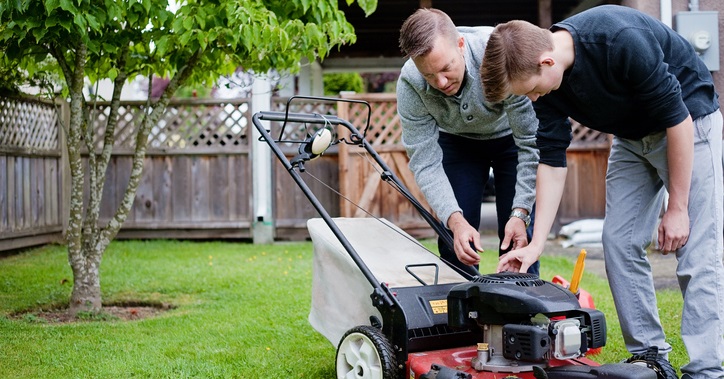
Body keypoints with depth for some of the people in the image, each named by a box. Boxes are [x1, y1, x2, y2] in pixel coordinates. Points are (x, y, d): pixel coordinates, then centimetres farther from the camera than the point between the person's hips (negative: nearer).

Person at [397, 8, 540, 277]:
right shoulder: (410, 84, -30)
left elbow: (531, 142, -30)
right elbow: (425, 162, -24)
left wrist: (521, 213, -35)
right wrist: (455, 220, -37)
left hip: (511, 136, -2)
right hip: (457, 140, 2)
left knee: (518, 237, -9)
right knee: (456, 239, -7)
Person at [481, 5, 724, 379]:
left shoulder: (622, 41, -35)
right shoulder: (547, 82, -14)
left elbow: (677, 119, -26)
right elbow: (552, 160, -8)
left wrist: (677, 208, -20)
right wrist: (536, 243, -12)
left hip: (690, 122, -7)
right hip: (633, 135, 7)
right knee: (618, 241, 0)